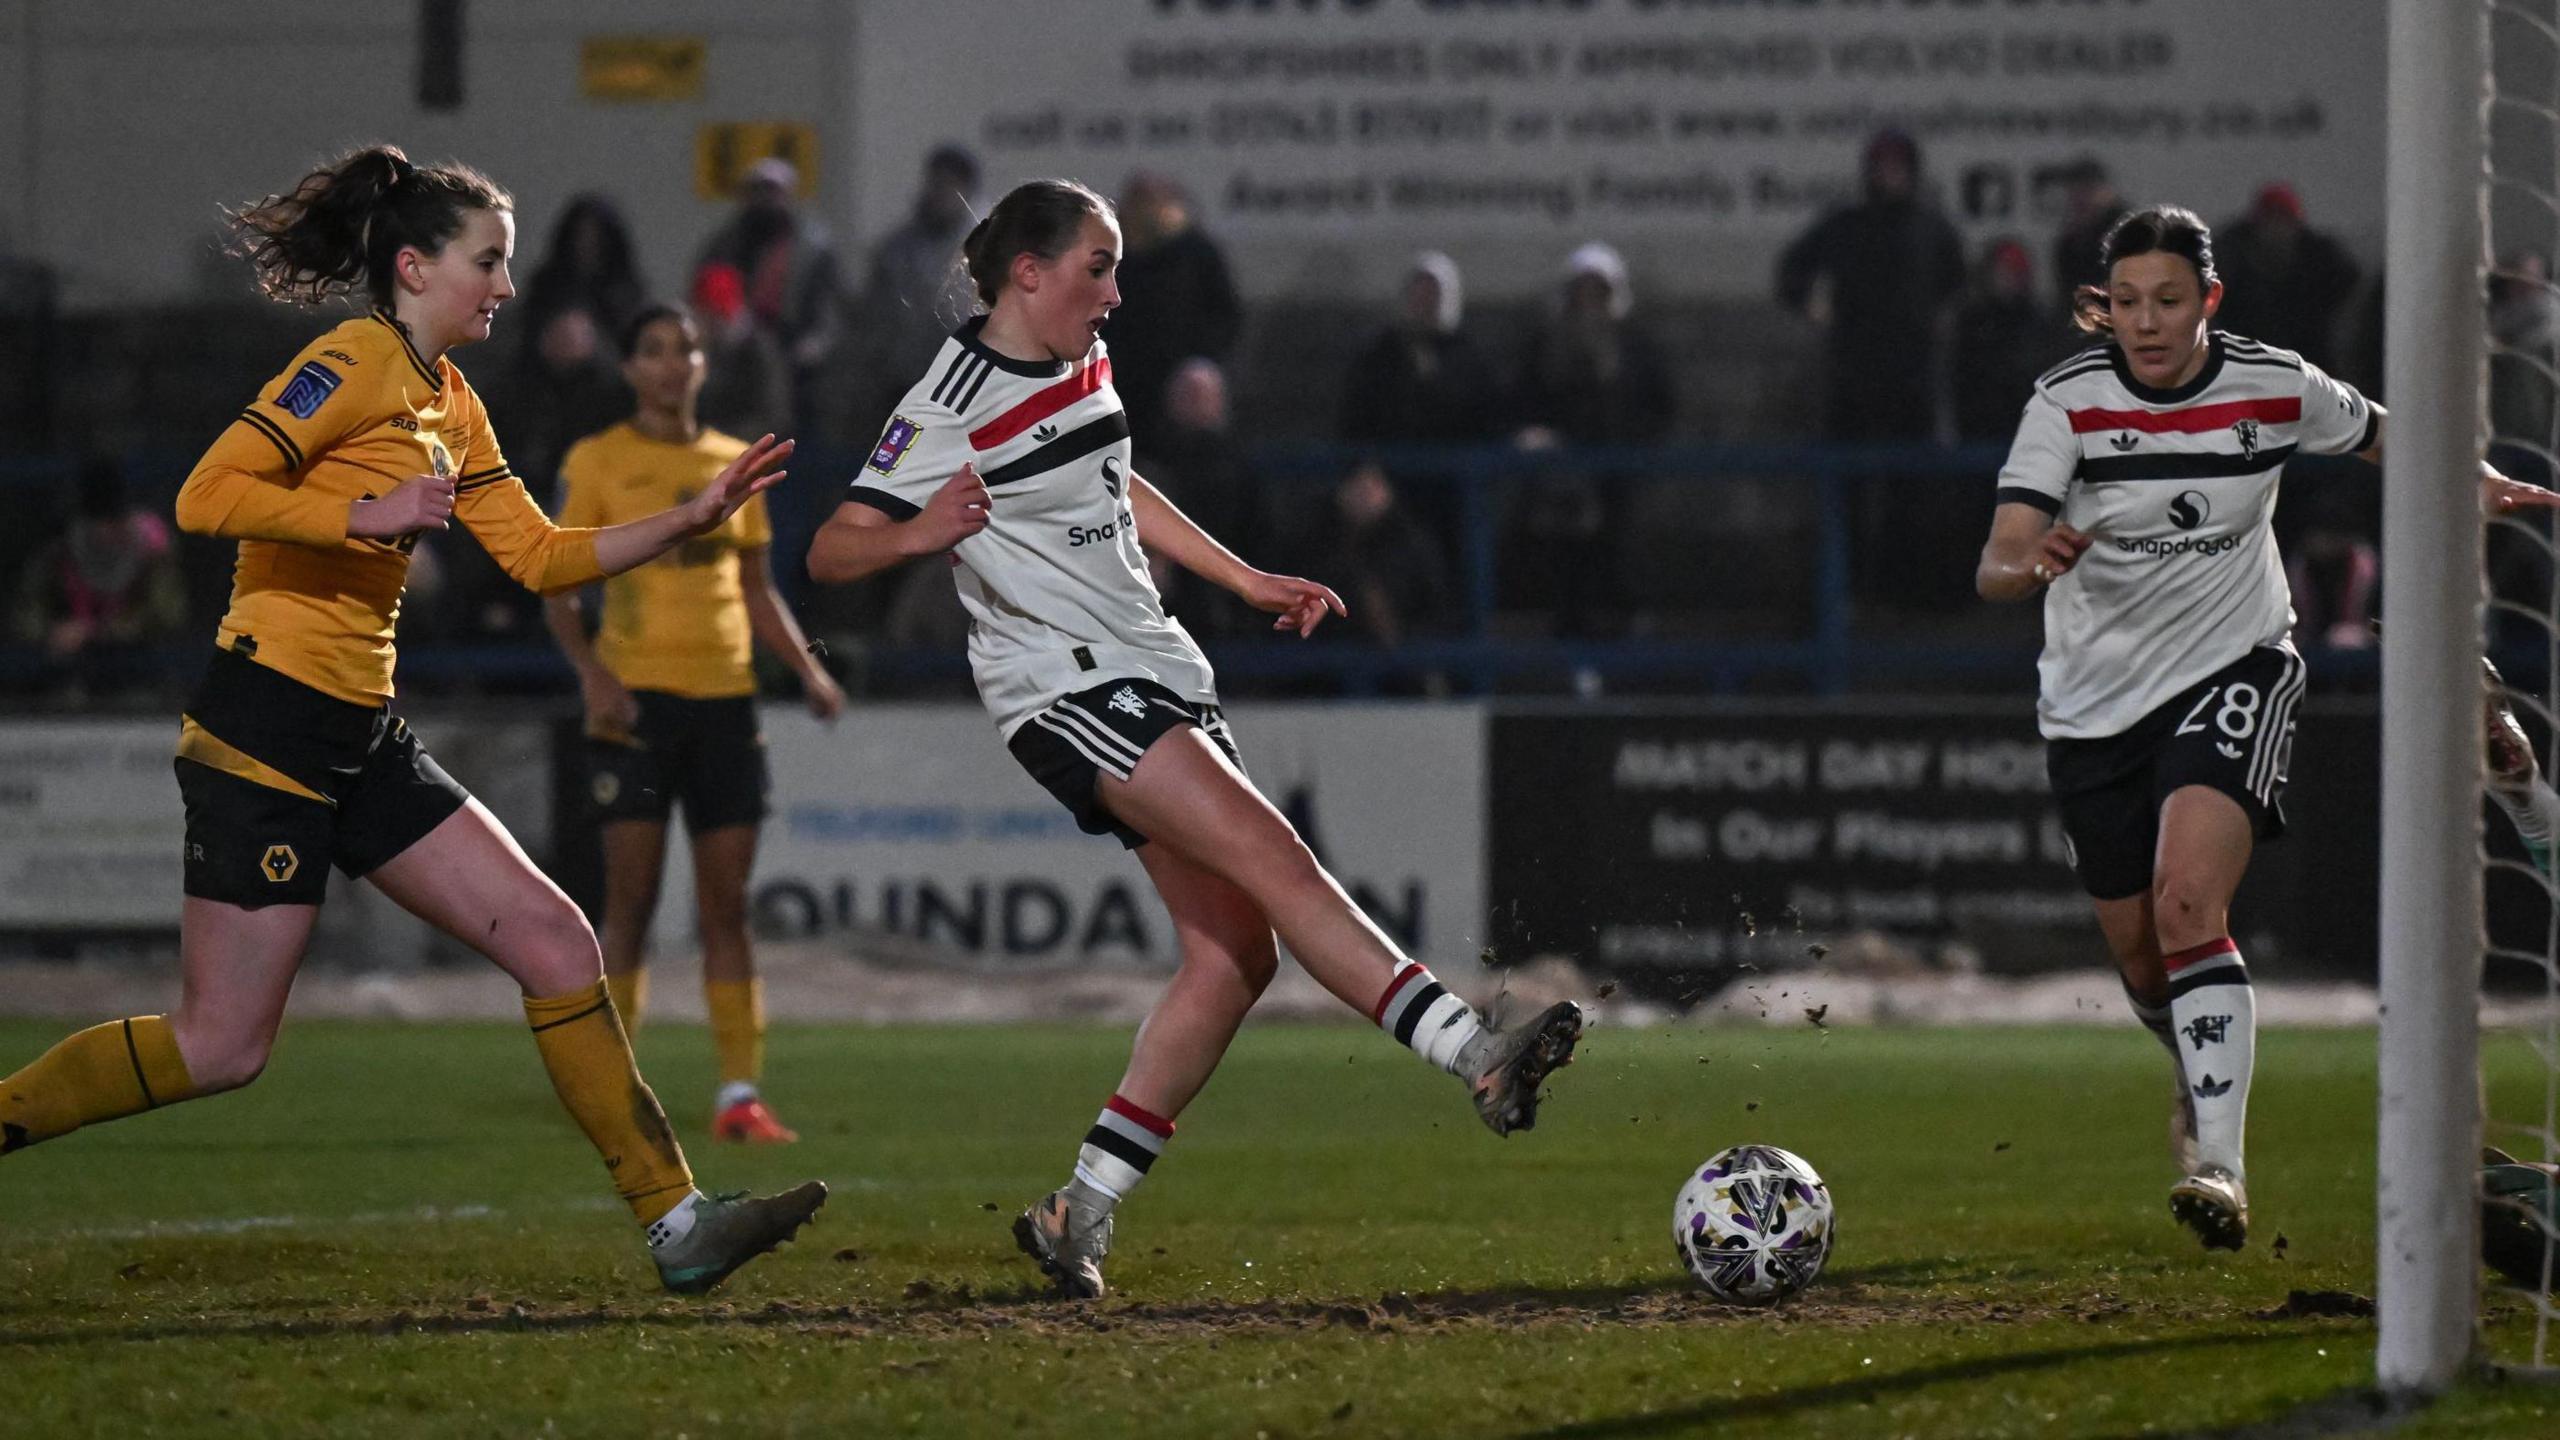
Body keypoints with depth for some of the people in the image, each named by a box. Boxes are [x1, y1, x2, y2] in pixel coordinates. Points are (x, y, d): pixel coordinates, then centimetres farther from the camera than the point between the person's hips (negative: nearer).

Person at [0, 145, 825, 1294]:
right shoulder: (356, 364, -11)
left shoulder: (450, 405, 17)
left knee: (554, 942, 2)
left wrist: (687, 522, 11)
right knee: (223, 1047, -9)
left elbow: (540, 555, 19)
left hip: (362, 740, 9)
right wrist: (369, 514, -24)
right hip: (266, 731, -9)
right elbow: (209, 495, -19)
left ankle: (673, 1220, 3)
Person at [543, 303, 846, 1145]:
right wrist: (592, 671, -16)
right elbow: (556, 589, 0)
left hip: (724, 696, 4)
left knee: (728, 907, 2)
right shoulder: (597, 462, 1)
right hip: (637, 695, -4)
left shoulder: (735, 464, 13)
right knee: (631, 900, -6)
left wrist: (808, 669, 5)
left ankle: (739, 1096, 2)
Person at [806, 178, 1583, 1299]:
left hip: (1157, 677, 9)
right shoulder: (949, 408, -11)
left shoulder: (1082, 365, 13)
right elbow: (830, 554, -10)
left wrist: (1248, 582, 29)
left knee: (1233, 954, 1)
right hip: (1067, 688, -9)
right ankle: (1477, 1059, -32)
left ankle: (1082, 1215, 6)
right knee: (1275, 860, -23)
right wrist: (917, 534, -31)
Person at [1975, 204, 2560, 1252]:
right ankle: (2202, 1076, 46)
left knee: (2187, 902, -24)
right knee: (2136, 945, 11)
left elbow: (2383, 435, 14)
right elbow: (1995, 567, -21)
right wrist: (2032, 564, -44)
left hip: (2232, 668, -2)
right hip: (2096, 699, 2)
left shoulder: (2277, 388, -8)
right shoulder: (2067, 404, -13)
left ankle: (2220, 1163, -28)